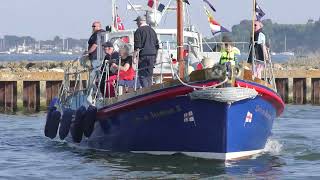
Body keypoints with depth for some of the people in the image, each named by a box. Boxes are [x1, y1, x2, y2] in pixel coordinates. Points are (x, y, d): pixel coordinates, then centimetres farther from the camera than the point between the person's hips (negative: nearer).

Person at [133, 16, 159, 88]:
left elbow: (137, 45, -12)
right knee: (149, 75, 12)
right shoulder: (152, 30, 16)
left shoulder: (139, 31, -6)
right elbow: (157, 44, 18)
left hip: (143, 55, -6)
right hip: (152, 55, 7)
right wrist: (155, 56, 23)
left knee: (142, 75, -4)